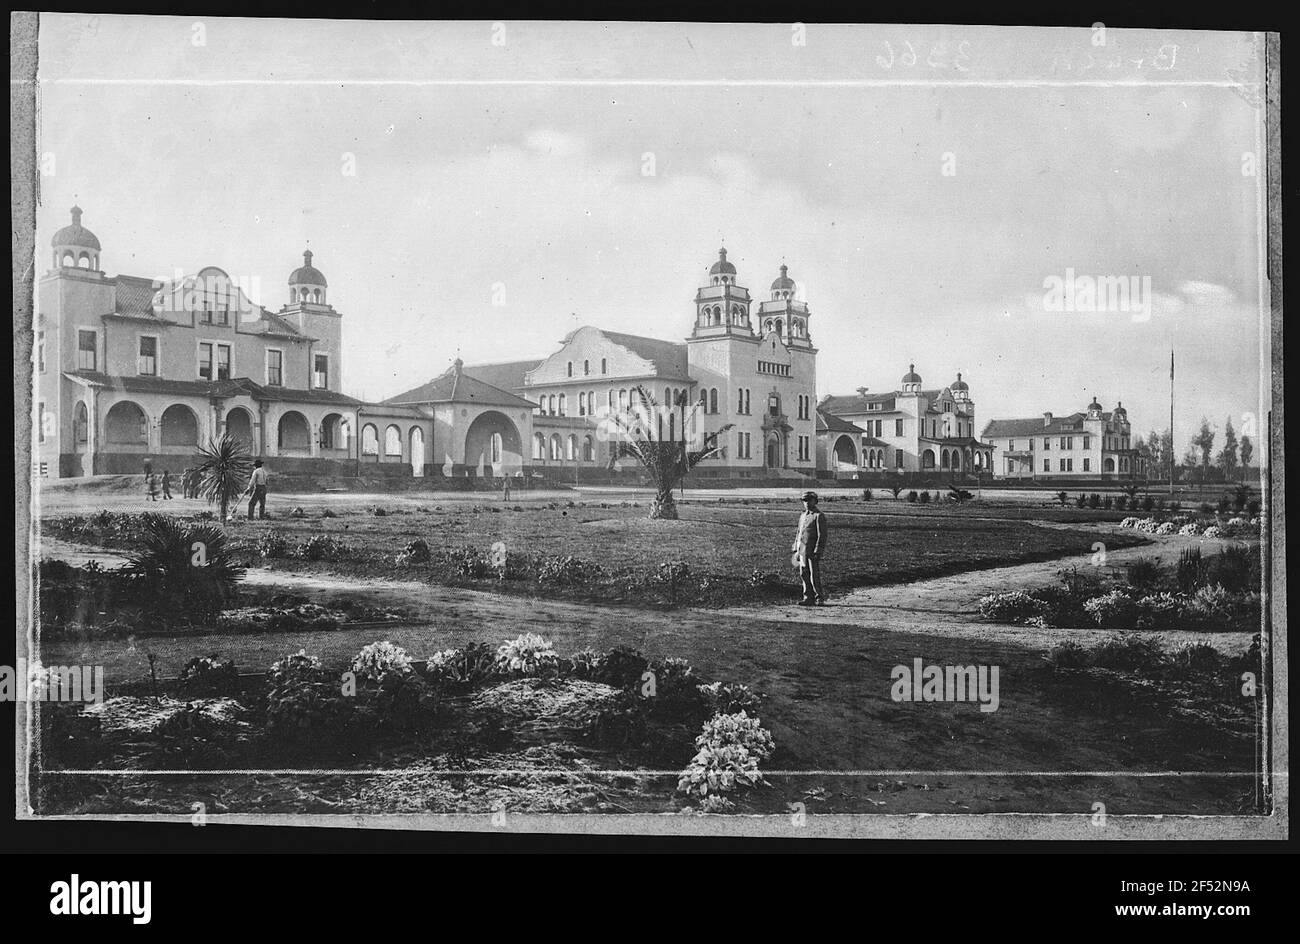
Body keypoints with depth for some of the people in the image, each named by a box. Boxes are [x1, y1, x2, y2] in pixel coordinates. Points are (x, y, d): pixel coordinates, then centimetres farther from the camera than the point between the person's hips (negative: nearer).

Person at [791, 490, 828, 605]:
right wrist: (796, 550, 16)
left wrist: (817, 552, -17)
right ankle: (808, 598, 13)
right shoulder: (803, 516, 17)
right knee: (804, 575, 7)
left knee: (814, 576, -5)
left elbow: (822, 535, -12)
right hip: (803, 551, 7)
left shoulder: (819, 516, -7)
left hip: (813, 552, -7)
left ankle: (820, 599, 3)